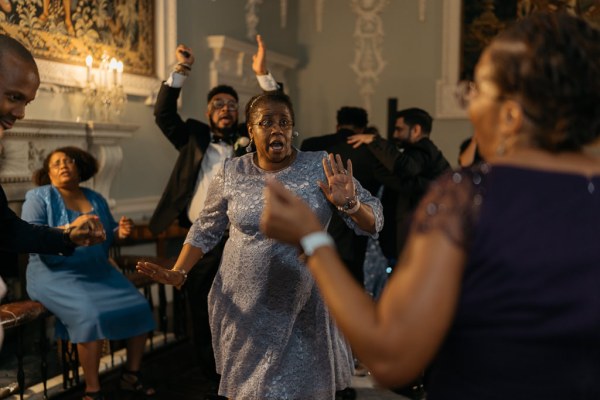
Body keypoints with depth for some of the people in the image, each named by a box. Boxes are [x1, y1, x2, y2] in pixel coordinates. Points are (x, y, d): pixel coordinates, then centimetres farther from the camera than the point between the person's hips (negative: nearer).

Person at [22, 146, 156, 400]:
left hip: (98, 272, 6)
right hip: (56, 275, -6)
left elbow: (108, 236, 17)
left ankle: (131, 376, 7)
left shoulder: (96, 199, 13)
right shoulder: (38, 197, -3)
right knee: (92, 315, -31)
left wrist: (119, 232, -7)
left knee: (139, 308, -10)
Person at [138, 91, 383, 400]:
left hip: (304, 311, -1)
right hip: (244, 310, 1)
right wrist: (178, 272, -4)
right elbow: (205, 229, 7)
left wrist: (349, 204, -26)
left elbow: (372, 223, -6)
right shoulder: (231, 173, -3)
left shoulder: (321, 167, -7)